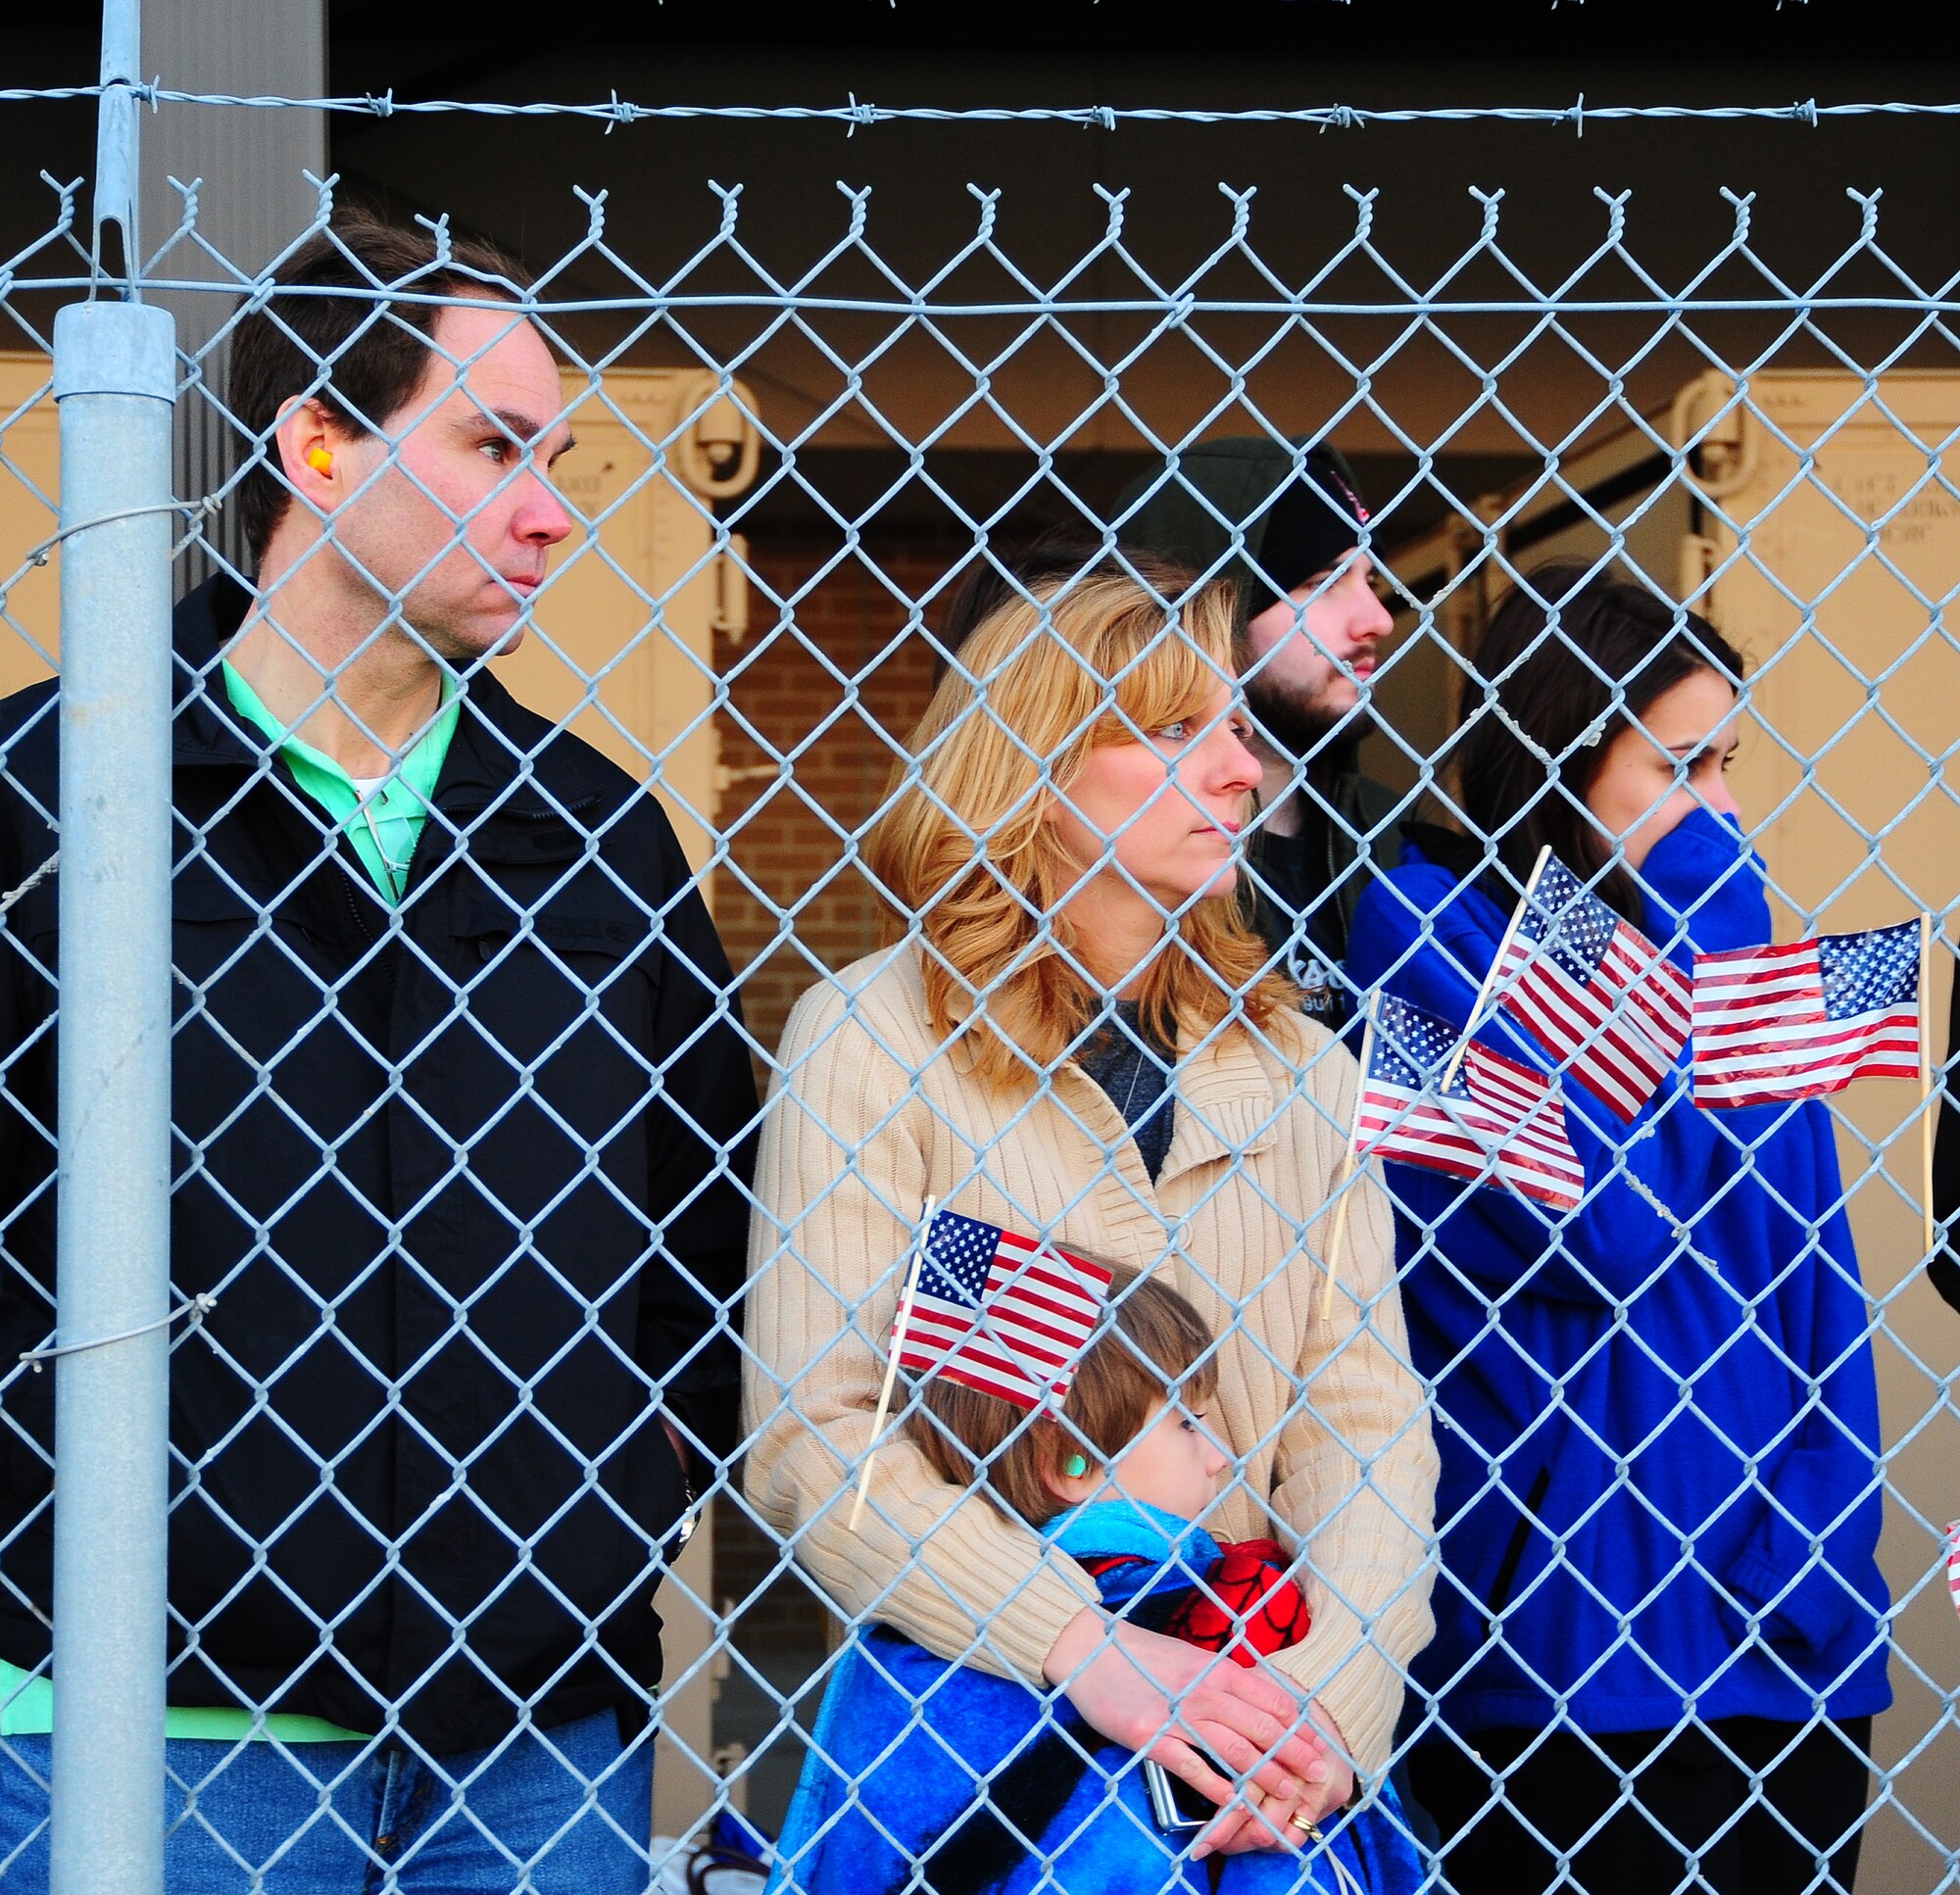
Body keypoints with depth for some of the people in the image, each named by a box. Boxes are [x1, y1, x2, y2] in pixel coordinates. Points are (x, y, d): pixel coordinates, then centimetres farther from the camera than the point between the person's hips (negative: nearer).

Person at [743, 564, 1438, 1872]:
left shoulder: (1298, 1067, 8)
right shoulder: (868, 1032, -5)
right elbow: (811, 1432, -13)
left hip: (1247, 1727, 4)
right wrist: (1086, 1651, -23)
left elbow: (1364, 1410, -1)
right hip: (965, 1718, -3)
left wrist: (1339, 1681, -19)